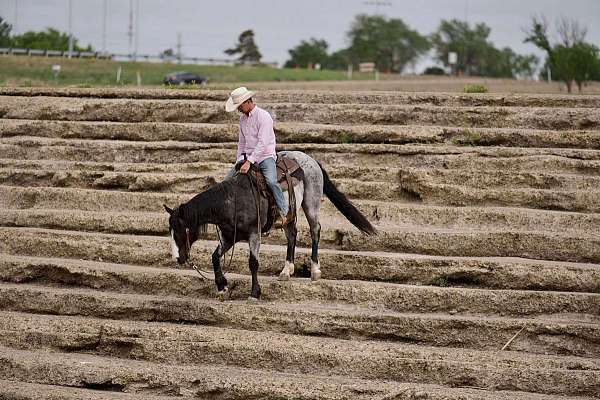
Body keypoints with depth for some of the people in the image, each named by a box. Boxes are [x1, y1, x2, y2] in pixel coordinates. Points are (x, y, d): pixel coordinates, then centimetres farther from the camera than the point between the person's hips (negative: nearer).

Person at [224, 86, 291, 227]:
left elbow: (262, 143, -23)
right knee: (228, 179, -2)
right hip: (248, 157, 8)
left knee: (271, 181, -32)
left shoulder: (263, 116, -14)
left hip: (265, 156, -8)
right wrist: (239, 161, 11)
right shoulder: (243, 118, 11)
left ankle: (284, 212, -25)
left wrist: (249, 162, -29)